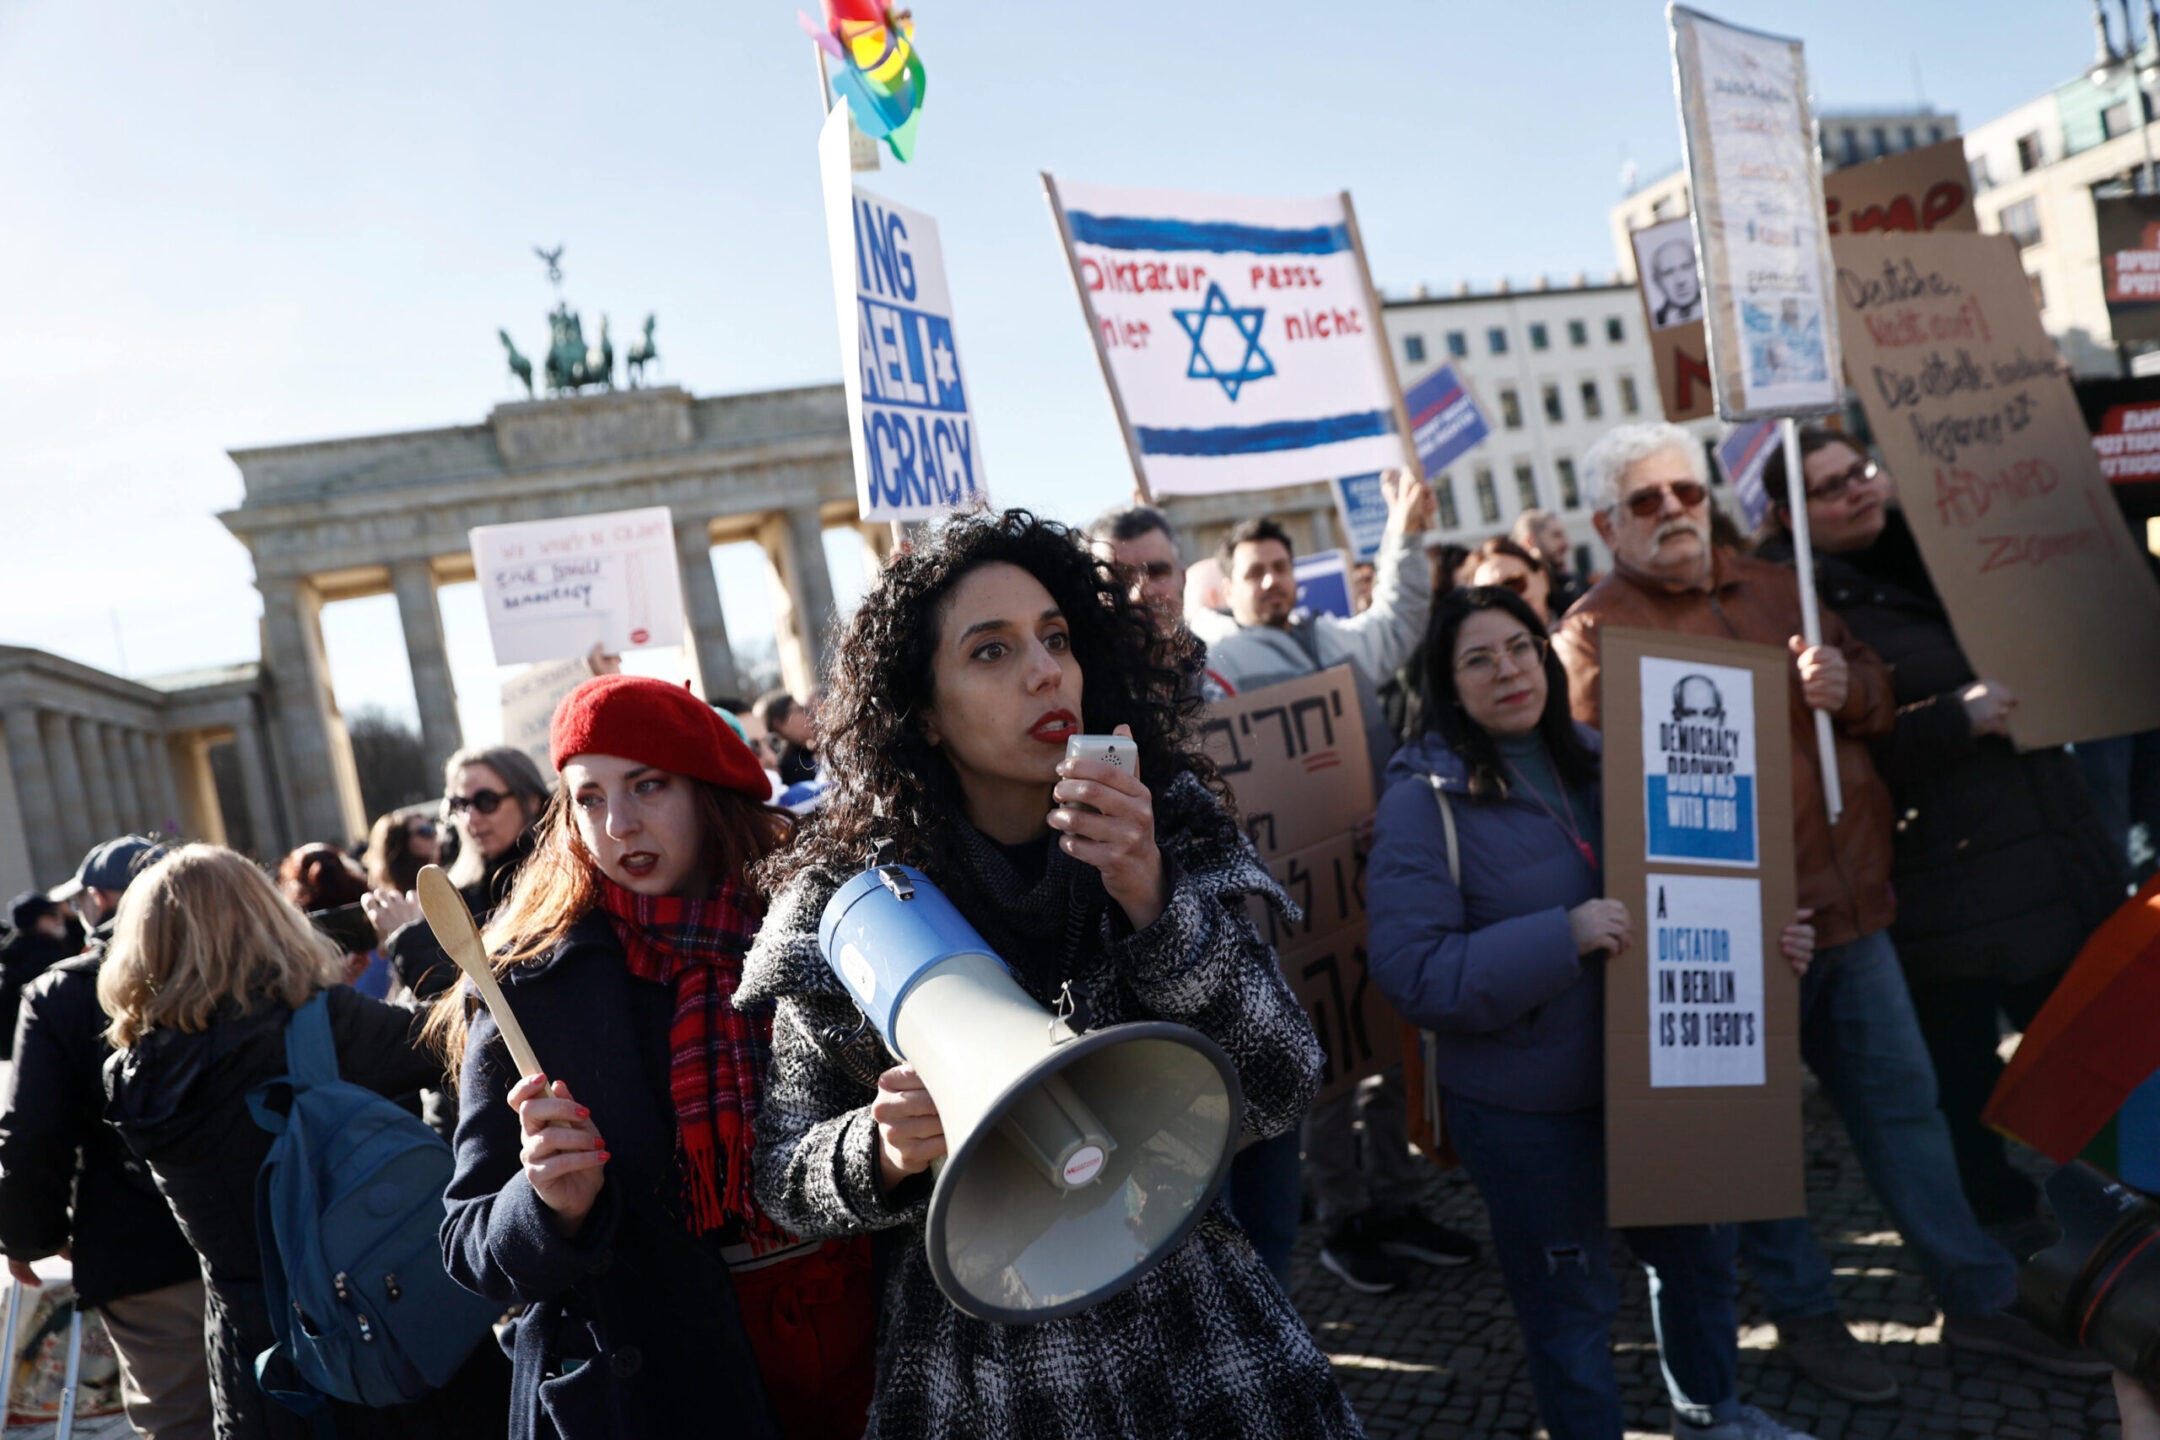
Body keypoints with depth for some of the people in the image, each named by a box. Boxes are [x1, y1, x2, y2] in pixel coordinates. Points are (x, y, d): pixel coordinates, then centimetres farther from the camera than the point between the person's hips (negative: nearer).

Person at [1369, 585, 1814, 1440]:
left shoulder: (1592, 760, 3)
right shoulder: (1424, 797, -16)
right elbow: (1410, 972, -23)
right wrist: (1560, 938, -30)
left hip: (1643, 1074, 6)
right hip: (1521, 1105, -6)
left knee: (1699, 1248, 24)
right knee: (1571, 1302, 10)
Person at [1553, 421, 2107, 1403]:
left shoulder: (1775, 589, 12)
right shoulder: (1594, 631, -10)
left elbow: (1880, 699, 17)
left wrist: (1847, 687, -6)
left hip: (1850, 899, 7)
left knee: (1902, 1099, 16)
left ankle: (1977, 1299, 32)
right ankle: (1803, 1314, 28)